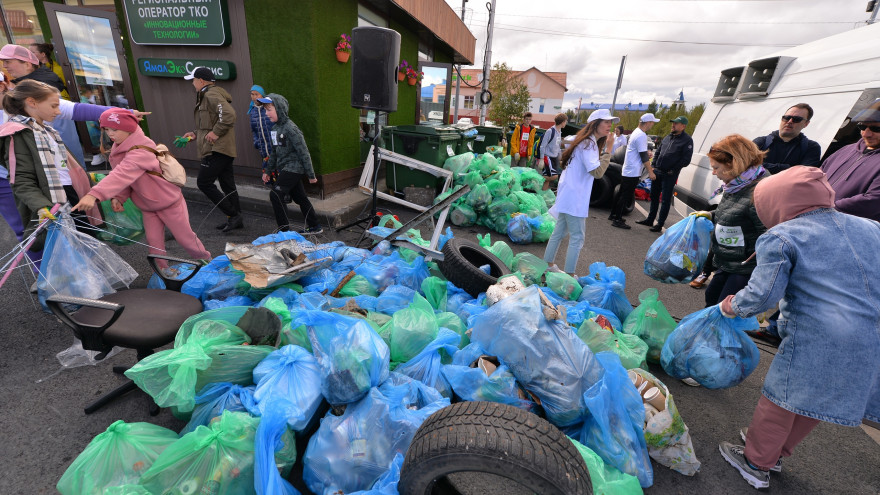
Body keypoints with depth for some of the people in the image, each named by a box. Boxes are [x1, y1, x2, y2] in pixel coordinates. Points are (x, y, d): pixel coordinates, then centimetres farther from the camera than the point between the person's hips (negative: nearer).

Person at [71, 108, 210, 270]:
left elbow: (123, 174, -41)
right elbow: (121, 177, 3)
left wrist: (94, 195, -51)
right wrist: (118, 197, -15)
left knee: (184, 237, 4)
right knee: (153, 241, 6)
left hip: (169, 201, -7)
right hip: (148, 206, 8)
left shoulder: (141, 151, -27)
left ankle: (207, 261, 25)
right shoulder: (120, 148, 2)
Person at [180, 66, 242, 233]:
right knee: (227, 184, 11)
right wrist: (196, 134, 20)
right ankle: (236, 219, 17)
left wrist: (215, 133, -22)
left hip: (217, 149, -10)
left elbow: (229, 115, -27)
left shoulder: (211, 95, -11)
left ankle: (233, 215, -5)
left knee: (204, 182, -7)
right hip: (222, 149, 10)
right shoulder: (207, 96, 23)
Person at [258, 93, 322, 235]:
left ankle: (284, 229, -2)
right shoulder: (275, 128, 11)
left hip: (293, 168, -9)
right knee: (300, 197, 13)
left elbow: (303, 152, -17)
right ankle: (315, 227, 23)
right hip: (285, 168, 9)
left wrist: (311, 174, -15)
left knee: (275, 194, -11)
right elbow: (274, 152, 20)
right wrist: (267, 171, 21)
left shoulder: (290, 128, -16)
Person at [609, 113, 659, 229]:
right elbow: (644, 156, -19)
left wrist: (646, 152, 9)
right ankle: (617, 220, -2)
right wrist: (650, 172, -15)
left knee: (621, 193, 16)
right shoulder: (641, 136, -18)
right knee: (626, 196, -6)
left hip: (626, 170, 10)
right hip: (633, 172, -10)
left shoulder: (636, 132, 13)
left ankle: (613, 215, 24)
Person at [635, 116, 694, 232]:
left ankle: (660, 224, 4)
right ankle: (650, 220, 25)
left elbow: (686, 159, -11)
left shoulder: (687, 140, -7)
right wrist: (653, 165, 8)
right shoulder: (668, 137, 14)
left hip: (669, 175, -7)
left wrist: (672, 170, -12)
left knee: (666, 200, -1)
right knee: (654, 196, 14)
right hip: (657, 172, 7)